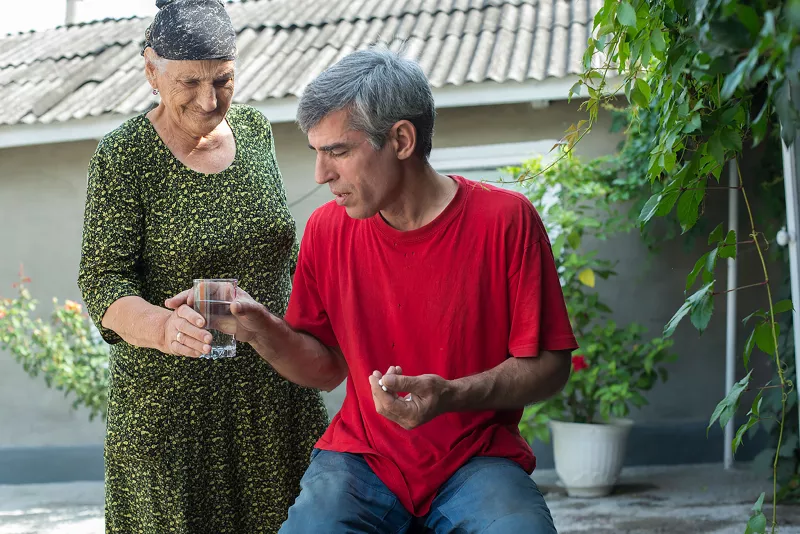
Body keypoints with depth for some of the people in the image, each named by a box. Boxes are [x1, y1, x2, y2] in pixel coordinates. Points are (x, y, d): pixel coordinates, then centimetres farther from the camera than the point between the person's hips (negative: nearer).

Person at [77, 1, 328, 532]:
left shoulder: (255, 129, 4)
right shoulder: (124, 156, -10)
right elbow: (103, 281, -13)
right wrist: (163, 327, -32)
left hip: (274, 387, 4)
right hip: (170, 401, -4)